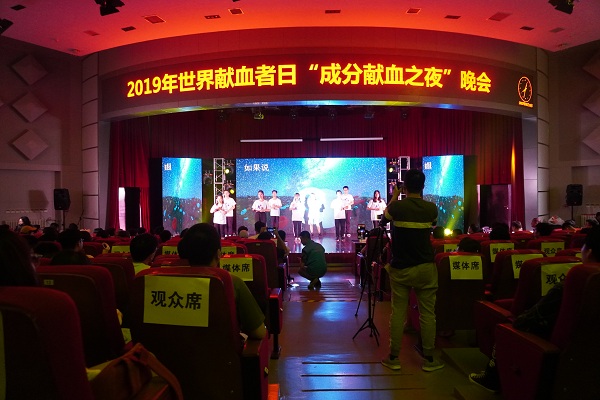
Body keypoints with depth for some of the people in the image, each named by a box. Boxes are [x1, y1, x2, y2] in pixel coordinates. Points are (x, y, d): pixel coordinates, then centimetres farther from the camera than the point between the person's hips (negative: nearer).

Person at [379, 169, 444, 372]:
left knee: (397, 312, 6)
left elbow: (383, 221, 10)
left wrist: (393, 198, 20)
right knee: (427, 313, 8)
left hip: (400, 268, -1)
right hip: (425, 268, 1)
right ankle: (429, 359, 17)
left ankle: (393, 358, 16)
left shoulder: (396, 207, -10)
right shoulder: (431, 208, -4)